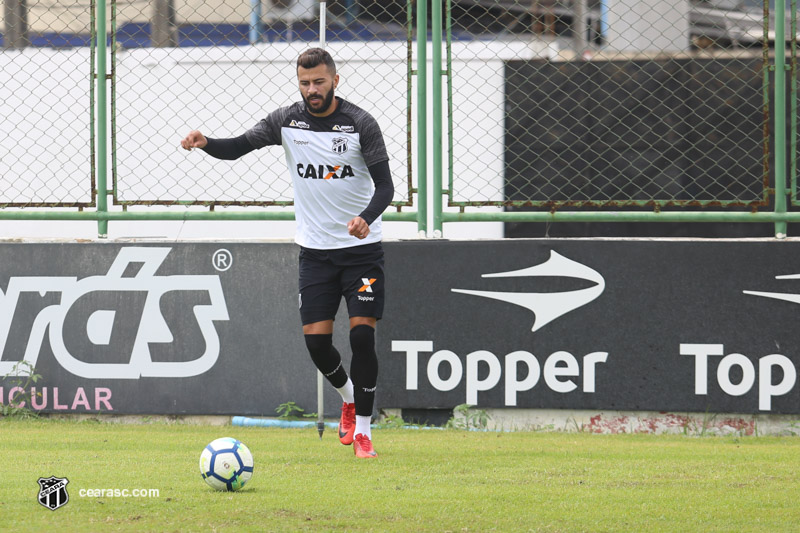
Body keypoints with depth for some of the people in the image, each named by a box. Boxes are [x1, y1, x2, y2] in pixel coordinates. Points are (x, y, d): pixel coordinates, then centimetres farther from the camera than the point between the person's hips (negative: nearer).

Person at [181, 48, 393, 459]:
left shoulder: (360, 124, -10)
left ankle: (362, 430, -2)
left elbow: (384, 185, -12)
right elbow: (236, 147, -4)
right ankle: (349, 397, 29)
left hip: (361, 247, -3)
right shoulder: (287, 121, -1)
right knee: (316, 340, -2)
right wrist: (206, 144, -26)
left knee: (362, 334, -12)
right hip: (315, 250, 3)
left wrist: (366, 217, -32)